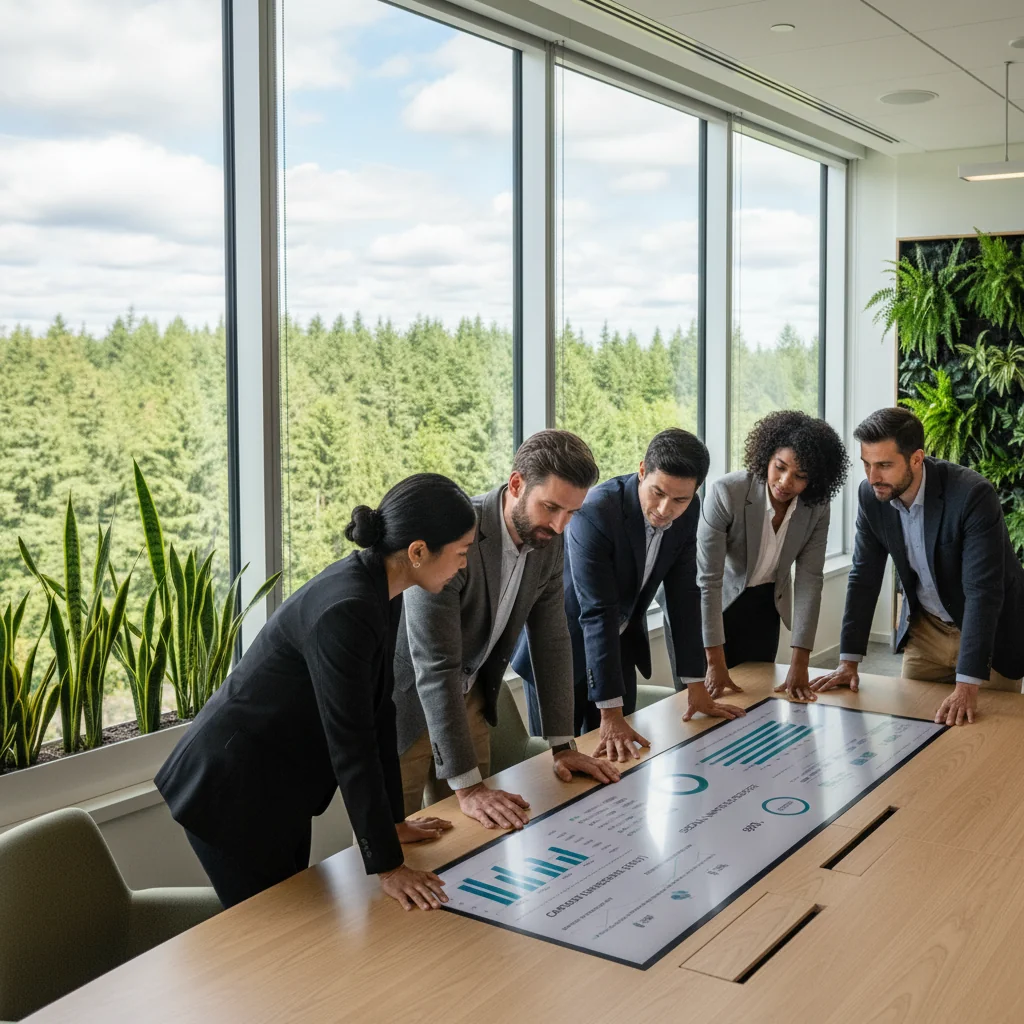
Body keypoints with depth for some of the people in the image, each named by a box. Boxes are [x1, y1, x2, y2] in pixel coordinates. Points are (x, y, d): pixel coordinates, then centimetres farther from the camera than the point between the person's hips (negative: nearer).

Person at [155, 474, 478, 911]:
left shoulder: (380, 590, -3)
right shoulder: (345, 612, -31)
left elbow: (379, 713, 4)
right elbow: (351, 746, -27)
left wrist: (394, 821, 8)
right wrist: (387, 866, -20)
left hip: (279, 790, 9)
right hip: (232, 793, -9)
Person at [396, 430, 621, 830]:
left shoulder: (547, 541, -8)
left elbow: (551, 640, 1)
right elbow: (434, 667, -32)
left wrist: (563, 746, -1)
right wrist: (467, 786, -32)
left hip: (468, 699, 6)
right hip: (406, 702, -6)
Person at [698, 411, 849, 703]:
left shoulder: (817, 508, -15)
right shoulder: (726, 493, -29)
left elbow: (809, 579, -14)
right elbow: (707, 579, -29)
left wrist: (799, 665, -21)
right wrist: (716, 664, -30)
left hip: (763, 609, 4)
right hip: (710, 606, -3)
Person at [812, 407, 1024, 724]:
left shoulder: (973, 494, -31)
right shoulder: (871, 495, -14)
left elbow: (983, 591, -35)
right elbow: (864, 576, -6)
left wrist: (967, 686, -40)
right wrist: (848, 661, -9)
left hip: (990, 631, -4)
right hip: (926, 628, 5)